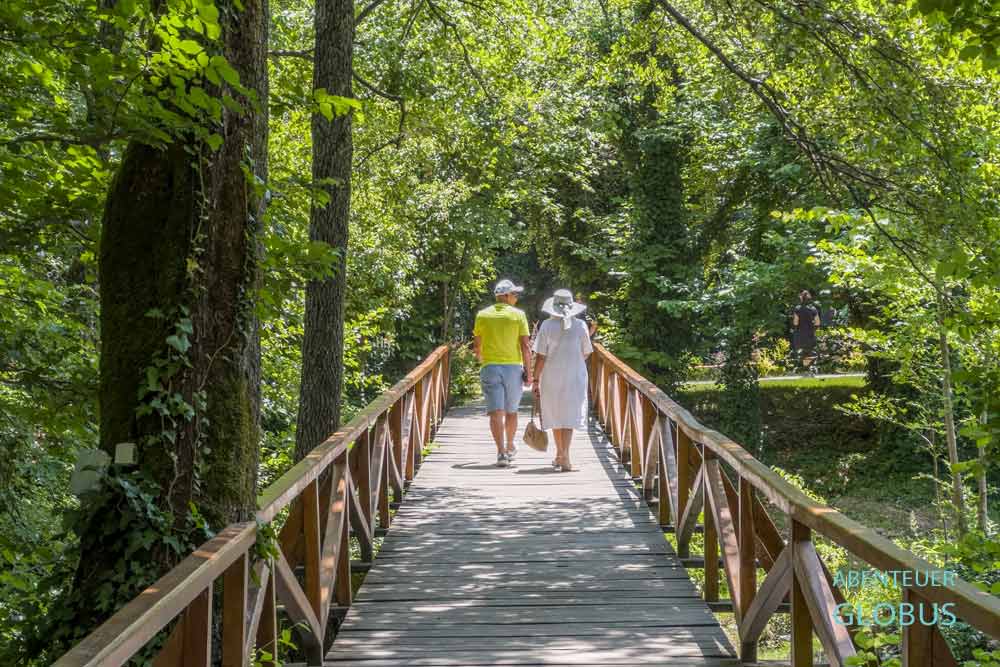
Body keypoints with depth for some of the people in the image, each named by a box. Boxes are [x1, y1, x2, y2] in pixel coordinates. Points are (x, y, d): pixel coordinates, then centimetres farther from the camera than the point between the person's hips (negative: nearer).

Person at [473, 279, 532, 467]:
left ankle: (501, 452, -15)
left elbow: (476, 345, 11)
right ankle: (510, 447, 34)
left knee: (496, 412, -4)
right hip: (513, 367, 0)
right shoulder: (518, 314, -3)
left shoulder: (482, 314, 3)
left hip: (490, 367, 0)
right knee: (511, 411, 16)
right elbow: (525, 346, -7)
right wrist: (528, 371, -2)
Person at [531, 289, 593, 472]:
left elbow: (540, 356, -8)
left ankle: (560, 455, 27)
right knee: (570, 415, 0)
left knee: (556, 416, 15)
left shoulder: (547, 326, -7)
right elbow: (586, 354, 4)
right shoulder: (580, 325, -4)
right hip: (575, 377, 0)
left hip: (551, 378, 0)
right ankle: (564, 457, -11)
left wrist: (536, 380, -1)